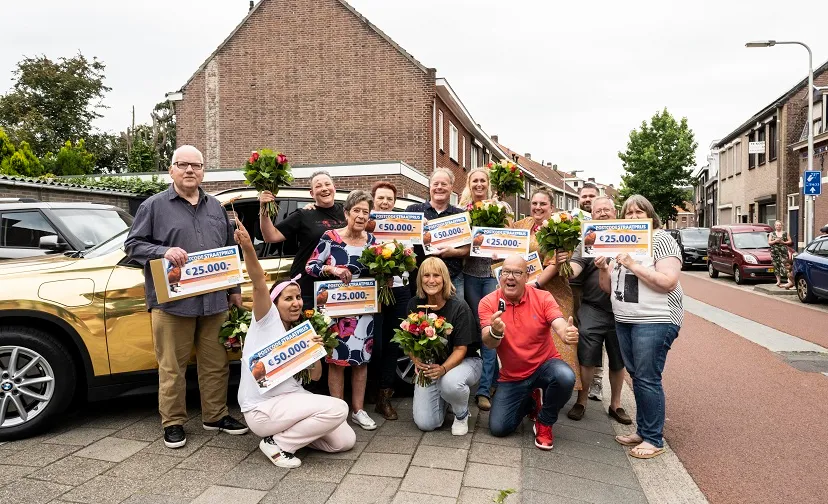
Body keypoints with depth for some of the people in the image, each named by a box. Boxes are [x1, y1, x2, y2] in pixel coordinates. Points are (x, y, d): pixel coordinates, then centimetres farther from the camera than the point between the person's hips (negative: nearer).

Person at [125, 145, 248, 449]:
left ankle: (216, 416, 25)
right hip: (172, 301, -4)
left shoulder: (216, 207, 16)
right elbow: (133, 244, 1)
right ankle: (173, 423, 18)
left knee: (216, 364, 10)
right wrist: (164, 252, -17)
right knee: (172, 367, 3)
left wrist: (235, 289, 17)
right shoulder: (154, 206, 3)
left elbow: (231, 251, 20)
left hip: (214, 301, 4)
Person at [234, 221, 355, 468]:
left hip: (292, 399, 7)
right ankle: (279, 443, -8)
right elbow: (259, 283, -26)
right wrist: (248, 249, -42)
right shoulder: (266, 319, -6)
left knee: (345, 441, -3)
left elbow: (315, 376, 10)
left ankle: (292, 430, 13)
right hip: (262, 409, -7)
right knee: (338, 408, -24)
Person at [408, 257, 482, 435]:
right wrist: (417, 362, -22)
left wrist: (443, 369, -35)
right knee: (425, 423, -10)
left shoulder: (459, 306, -18)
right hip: (429, 365, 3)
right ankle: (442, 399, 25)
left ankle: (462, 414, -3)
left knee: (450, 382, -40)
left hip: (463, 361, -3)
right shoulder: (414, 305, -7)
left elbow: (460, 349, -17)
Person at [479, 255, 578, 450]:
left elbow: (559, 325, -26)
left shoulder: (543, 297, -12)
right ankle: (530, 403, 26)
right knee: (498, 428, -8)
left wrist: (568, 333, -51)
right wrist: (495, 332, -46)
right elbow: (488, 343, -21)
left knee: (565, 377, -34)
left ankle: (545, 423, -2)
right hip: (512, 377, 1)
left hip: (545, 365, -1)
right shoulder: (488, 303, -12)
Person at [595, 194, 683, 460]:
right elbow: (609, 288, 14)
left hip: (655, 321, -7)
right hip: (624, 320, 7)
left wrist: (634, 265, -21)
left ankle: (654, 440, 8)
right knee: (636, 377, 13)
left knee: (648, 379, -4)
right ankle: (642, 431, 25)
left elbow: (668, 282, -18)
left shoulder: (662, 240, -6)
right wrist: (603, 268, -5)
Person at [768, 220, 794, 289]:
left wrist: (783, 242, -7)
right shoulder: (771, 234, 12)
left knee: (784, 265, -13)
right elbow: (769, 242, 7)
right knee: (776, 266, 1)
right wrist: (775, 241, -10)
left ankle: (790, 281, -14)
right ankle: (778, 281, 8)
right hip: (774, 252, 2)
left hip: (783, 251, -2)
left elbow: (790, 241, 9)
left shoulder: (785, 233, 10)